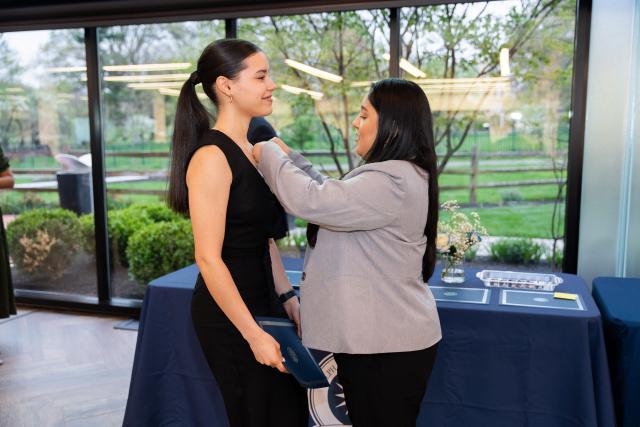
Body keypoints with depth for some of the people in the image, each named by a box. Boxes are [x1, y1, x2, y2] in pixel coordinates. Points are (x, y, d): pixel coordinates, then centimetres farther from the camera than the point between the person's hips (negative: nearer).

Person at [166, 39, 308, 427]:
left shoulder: (254, 148, 7)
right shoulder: (212, 157, -18)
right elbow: (209, 258, -21)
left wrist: (288, 299, 12)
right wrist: (254, 334, -20)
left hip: (262, 299, 8)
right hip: (229, 312, -8)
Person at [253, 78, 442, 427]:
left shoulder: (392, 182, -23)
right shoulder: (395, 174, 12)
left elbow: (309, 201, -27)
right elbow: (330, 195, 20)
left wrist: (268, 154, -11)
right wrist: (289, 157, 15)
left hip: (387, 346, -10)